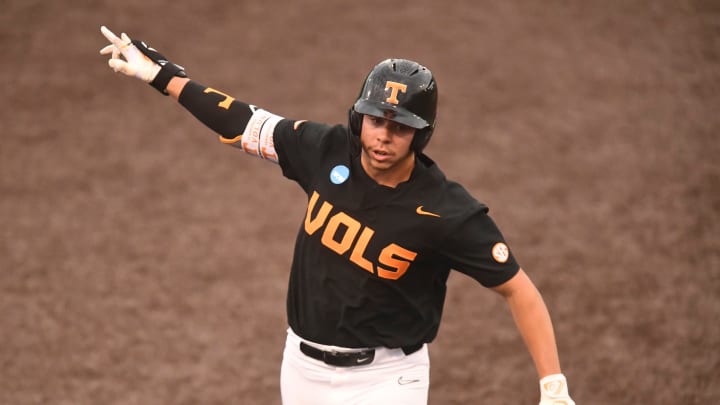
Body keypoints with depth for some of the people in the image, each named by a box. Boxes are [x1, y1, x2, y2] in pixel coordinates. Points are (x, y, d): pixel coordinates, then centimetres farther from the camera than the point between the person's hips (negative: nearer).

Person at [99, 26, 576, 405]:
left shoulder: (447, 212, -22)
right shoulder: (328, 151, -9)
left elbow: (518, 288, -17)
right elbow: (245, 123, 5)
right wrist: (161, 72, 8)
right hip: (304, 367, 5)